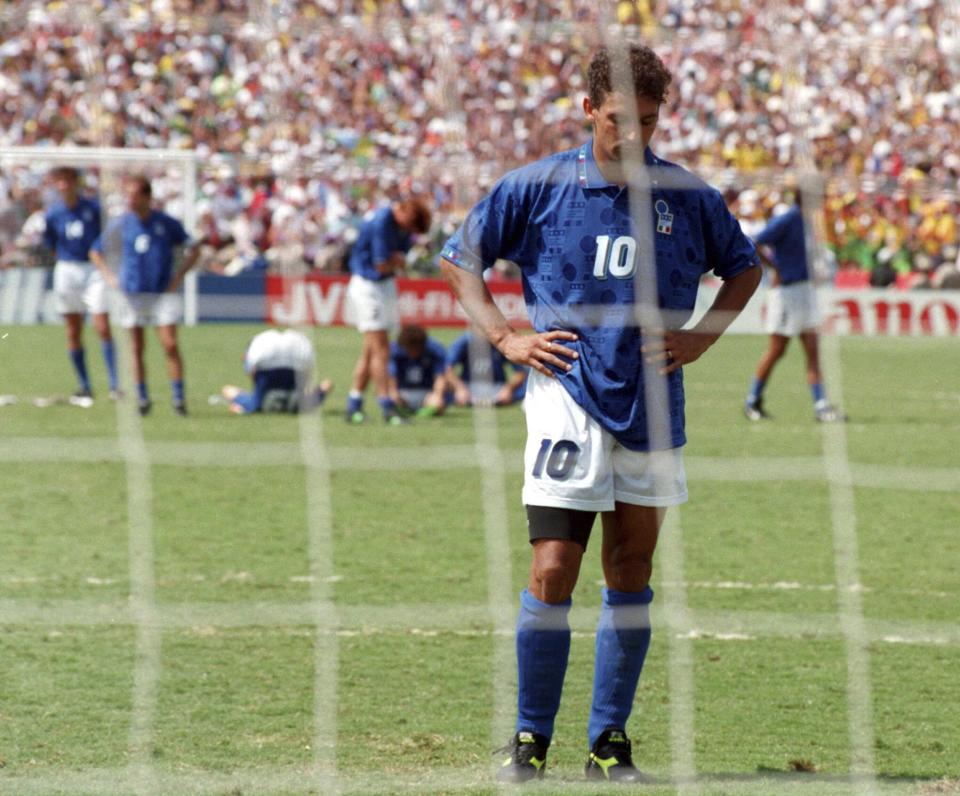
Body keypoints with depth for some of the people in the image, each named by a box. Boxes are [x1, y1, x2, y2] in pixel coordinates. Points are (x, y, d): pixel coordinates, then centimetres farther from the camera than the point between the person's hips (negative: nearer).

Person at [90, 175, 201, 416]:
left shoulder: (167, 223, -1)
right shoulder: (120, 224, 3)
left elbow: (193, 250, 8)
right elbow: (96, 252, 15)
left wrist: (178, 277, -2)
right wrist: (108, 276, 2)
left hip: (163, 293, -2)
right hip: (132, 294, 2)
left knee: (170, 345, -10)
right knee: (137, 348, 3)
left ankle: (178, 397, -6)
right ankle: (142, 399, 13)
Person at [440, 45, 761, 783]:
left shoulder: (687, 196, 4)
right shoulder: (538, 186, -2)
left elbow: (744, 265, 20)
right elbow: (459, 257, 9)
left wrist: (701, 336, 6)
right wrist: (503, 336, -2)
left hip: (652, 403, 3)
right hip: (568, 396, -3)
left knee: (631, 574, 8)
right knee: (553, 573, -10)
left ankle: (610, 741, 17)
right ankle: (530, 738, 0)